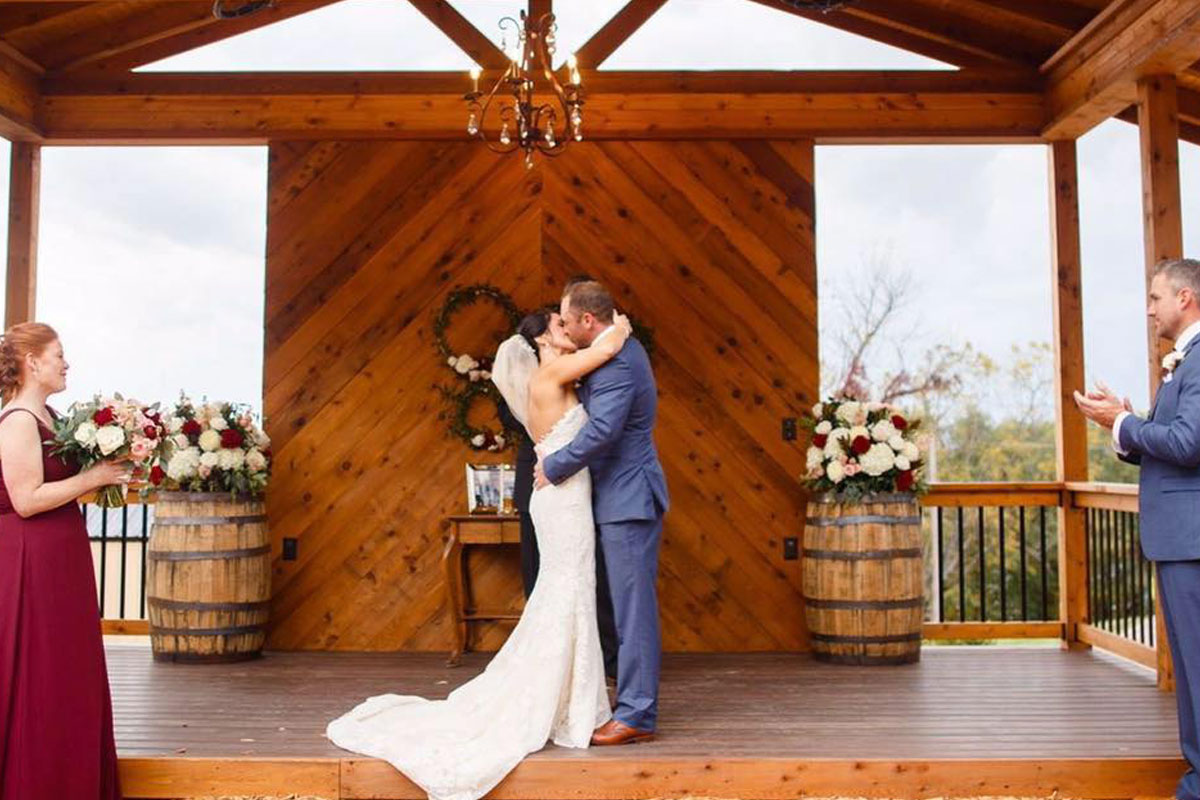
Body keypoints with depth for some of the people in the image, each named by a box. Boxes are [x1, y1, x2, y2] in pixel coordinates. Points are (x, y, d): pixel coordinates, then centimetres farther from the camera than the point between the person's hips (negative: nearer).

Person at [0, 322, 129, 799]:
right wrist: (94, 477, -16)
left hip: (59, 560, 10)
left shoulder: (45, 415, 11)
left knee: (68, 676, 16)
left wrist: (104, 476, 5)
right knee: (38, 681, 1)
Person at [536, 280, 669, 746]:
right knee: (633, 605, 14)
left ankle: (636, 715, 1)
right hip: (626, 497, 11)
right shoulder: (621, 347, 14)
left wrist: (552, 468, -14)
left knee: (633, 606, -5)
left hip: (629, 498, -11)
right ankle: (637, 703, 24)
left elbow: (600, 432, -27)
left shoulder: (616, 363, -18)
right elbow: (592, 410, 26)